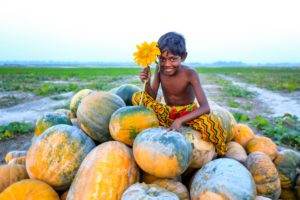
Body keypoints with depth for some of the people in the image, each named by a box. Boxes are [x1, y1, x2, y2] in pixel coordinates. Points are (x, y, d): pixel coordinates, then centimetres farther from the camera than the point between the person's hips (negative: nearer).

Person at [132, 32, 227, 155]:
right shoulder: (160, 69, -12)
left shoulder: (190, 74, -23)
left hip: (188, 112, -3)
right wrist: (147, 82, -27)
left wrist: (180, 120, -42)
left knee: (211, 123, -35)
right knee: (137, 97, -14)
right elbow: (152, 97, -7)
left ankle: (222, 156, -2)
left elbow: (205, 107, -30)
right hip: (168, 113, 4)